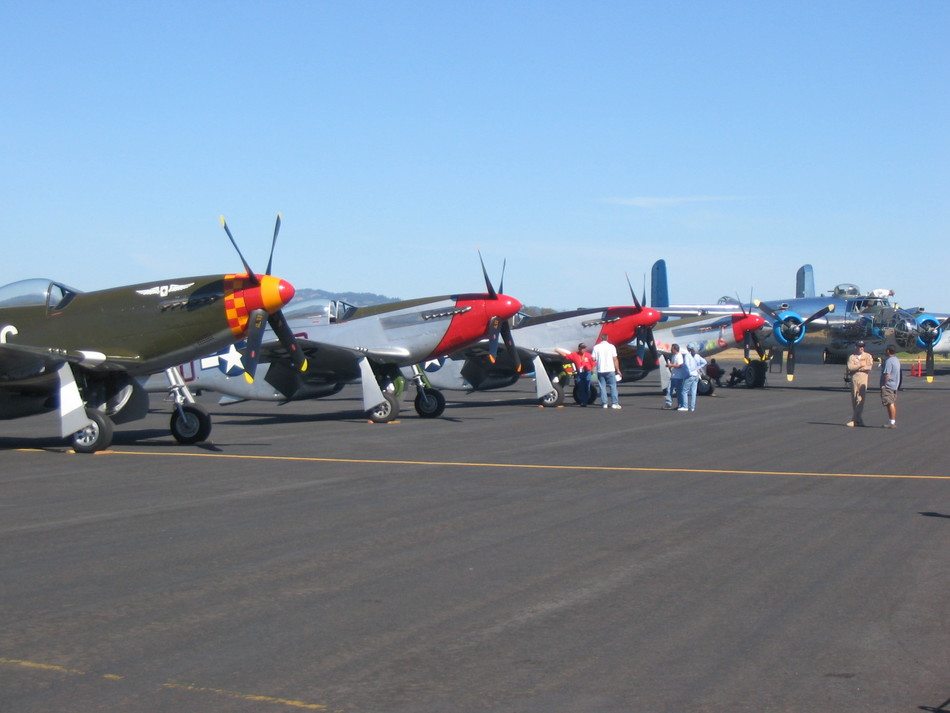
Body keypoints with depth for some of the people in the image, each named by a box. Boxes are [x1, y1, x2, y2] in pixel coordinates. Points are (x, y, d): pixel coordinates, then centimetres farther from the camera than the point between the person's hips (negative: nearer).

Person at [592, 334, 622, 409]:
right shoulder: (611, 346, -3)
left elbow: (594, 359, -3)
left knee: (602, 387, 7)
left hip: (600, 370, 1)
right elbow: (615, 359, -3)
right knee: (613, 387, 3)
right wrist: (618, 370, 4)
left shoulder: (596, 347, 0)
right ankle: (614, 403, -2)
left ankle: (604, 404, 4)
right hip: (610, 370, -1)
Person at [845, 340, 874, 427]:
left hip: (863, 379, -2)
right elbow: (849, 367, -7)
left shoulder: (868, 356, 7)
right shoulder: (852, 357, 8)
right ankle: (859, 420, 10)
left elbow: (869, 367, -8)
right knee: (854, 399, 2)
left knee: (860, 399, -9)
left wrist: (855, 368, -7)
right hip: (854, 379, 2)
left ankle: (855, 420, -9)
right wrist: (860, 365, -11)